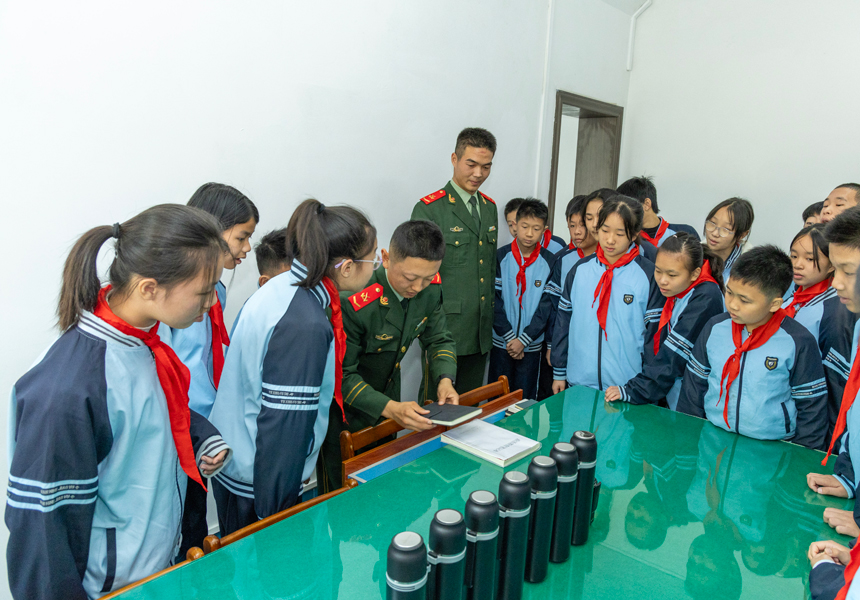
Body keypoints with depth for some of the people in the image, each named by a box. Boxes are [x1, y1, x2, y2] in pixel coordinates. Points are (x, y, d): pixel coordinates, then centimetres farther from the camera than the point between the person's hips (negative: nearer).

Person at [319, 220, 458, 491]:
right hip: (346, 411, -5)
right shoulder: (356, 302, -34)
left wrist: (444, 379, -20)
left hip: (389, 396, 6)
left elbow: (440, 339, -1)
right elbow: (341, 375, -27)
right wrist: (389, 408, -38)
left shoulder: (430, 288, -15)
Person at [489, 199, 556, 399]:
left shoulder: (549, 261, -2)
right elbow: (494, 300, -4)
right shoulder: (501, 257, -2)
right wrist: (509, 336, -10)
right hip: (501, 342, 0)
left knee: (526, 398, 8)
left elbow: (547, 305, -4)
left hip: (531, 344, 0)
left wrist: (523, 339, -10)